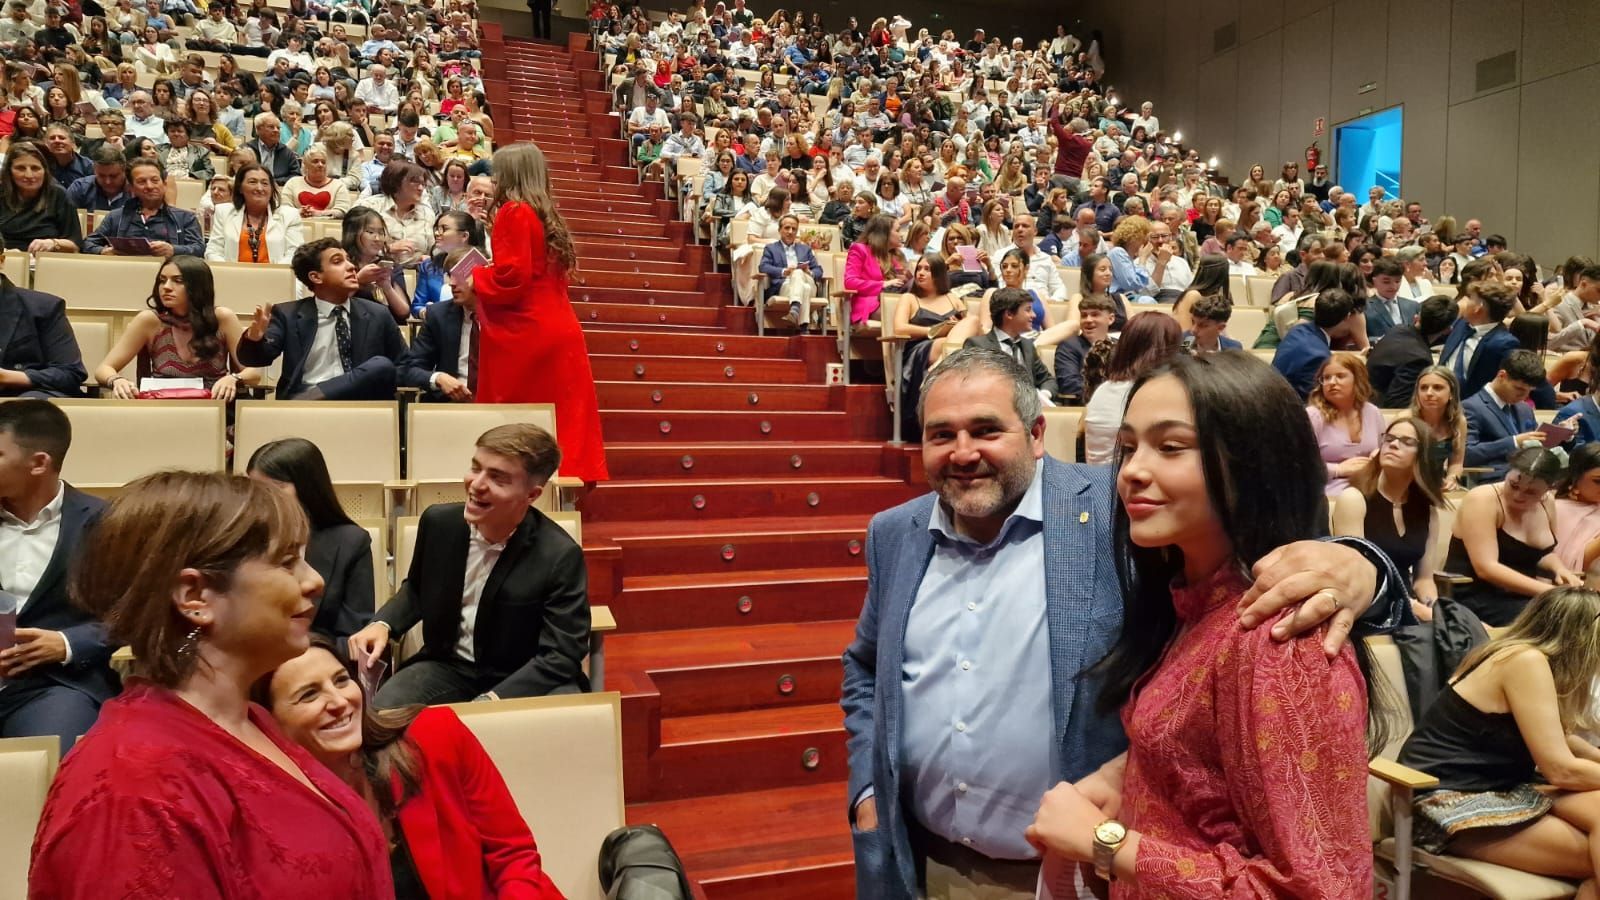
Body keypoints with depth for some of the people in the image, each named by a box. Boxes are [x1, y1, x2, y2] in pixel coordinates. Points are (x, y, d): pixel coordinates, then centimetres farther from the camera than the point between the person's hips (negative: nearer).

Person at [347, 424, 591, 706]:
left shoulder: (560, 556, -21)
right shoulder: (438, 521, -7)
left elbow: (561, 655, -19)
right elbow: (417, 590, 14)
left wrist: (490, 703, -30)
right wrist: (382, 625, -6)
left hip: (526, 680, -2)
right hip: (447, 667, 3)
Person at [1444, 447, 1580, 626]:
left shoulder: (1546, 504, 6)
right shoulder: (1483, 500, -17)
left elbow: (1544, 553, 21)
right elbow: (1486, 568, -25)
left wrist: (1560, 569, -2)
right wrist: (1549, 591, -28)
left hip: (1522, 596, 8)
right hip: (1475, 598, -8)